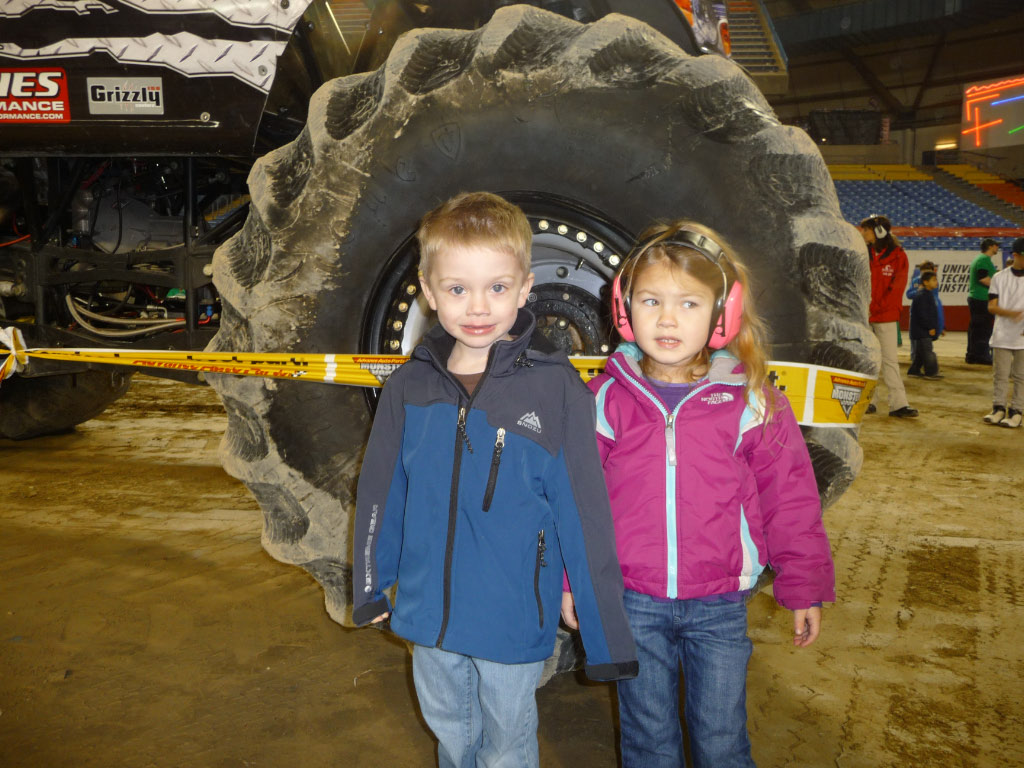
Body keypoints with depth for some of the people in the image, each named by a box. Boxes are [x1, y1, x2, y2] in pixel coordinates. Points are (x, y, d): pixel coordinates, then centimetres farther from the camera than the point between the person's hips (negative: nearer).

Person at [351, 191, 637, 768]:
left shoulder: (556, 388, -16)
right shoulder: (411, 387, -7)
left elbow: (585, 516, -14)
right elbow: (381, 494, 5)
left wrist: (607, 637, -11)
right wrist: (371, 588, 13)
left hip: (514, 625, -3)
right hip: (429, 616, 3)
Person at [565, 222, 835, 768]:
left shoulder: (753, 404, -7)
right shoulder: (607, 400, -5)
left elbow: (790, 499, 1)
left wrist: (804, 589, 4)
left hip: (720, 605, 0)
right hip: (633, 602, 1)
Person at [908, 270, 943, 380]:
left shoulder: (929, 294, 15)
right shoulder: (922, 295, -17)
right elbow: (922, 314, -22)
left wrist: (938, 328, 23)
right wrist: (930, 327, -20)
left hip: (925, 330, 10)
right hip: (922, 330, -10)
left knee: (920, 352, 14)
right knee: (927, 351, -8)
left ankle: (914, 371, 20)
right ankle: (931, 372, -5)